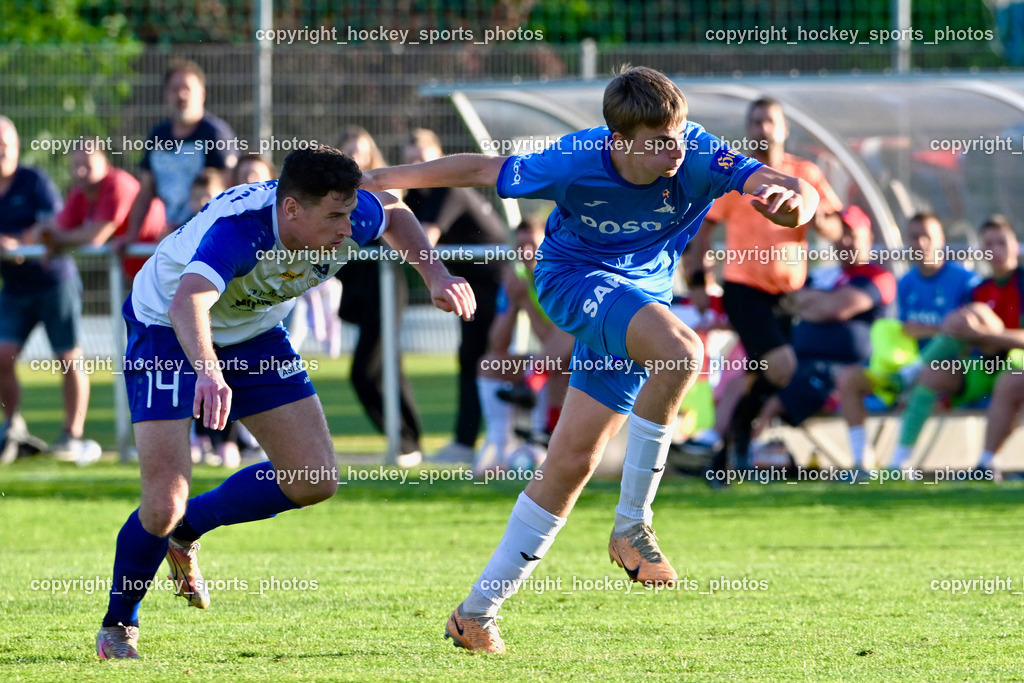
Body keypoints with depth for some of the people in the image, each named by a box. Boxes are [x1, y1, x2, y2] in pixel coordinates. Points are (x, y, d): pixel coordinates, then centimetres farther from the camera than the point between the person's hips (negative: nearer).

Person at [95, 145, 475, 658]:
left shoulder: (345, 219, -22)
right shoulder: (239, 227, -41)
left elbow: (393, 213, 4)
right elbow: (188, 301, -59)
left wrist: (435, 276, -10)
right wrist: (209, 372, -77)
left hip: (253, 335, 6)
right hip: (168, 330, -6)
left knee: (315, 482, -1)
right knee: (164, 504, -16)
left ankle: (187, 529, 23)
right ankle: (118, 625, 12)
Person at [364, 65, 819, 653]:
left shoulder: (699, 157, -23)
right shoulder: (574, 163, -25)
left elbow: (802, 199, -30)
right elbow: (480, 170, -9)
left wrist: (790, 199, -54)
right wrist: (385, 180, -3)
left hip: (641, 299, 3)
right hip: (573, 279, -3)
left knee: (573, 461, 0)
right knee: (681, 352, -32)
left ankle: (479, 609, 11)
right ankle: (631, 525, -20)